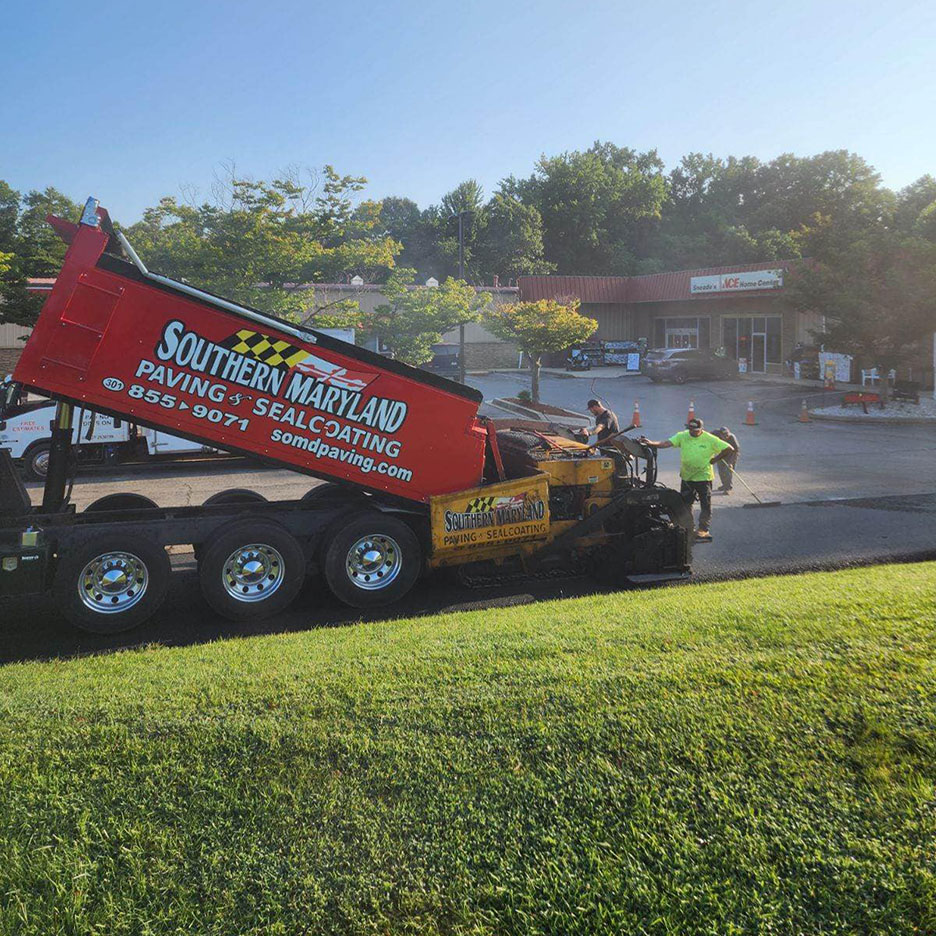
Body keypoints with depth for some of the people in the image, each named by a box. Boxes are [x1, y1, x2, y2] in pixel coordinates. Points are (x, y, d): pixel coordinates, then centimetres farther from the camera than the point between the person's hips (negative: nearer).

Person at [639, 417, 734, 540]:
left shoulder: (710, 439, -9)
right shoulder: (682, 436, -3)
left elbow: (728, 449, -6)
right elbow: (667, 443, -17)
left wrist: (715, 459, -7)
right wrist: (651, 443, -32)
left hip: (703, 476, -3)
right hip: (687, 476, 3)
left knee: (705, 504, 1)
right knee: (685, 503, 10)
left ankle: (703, 529, 9)